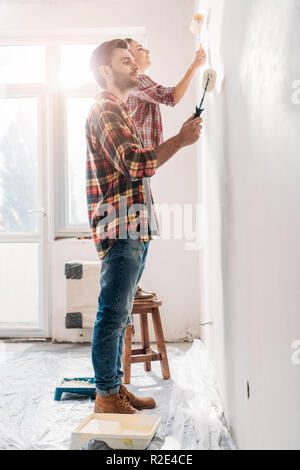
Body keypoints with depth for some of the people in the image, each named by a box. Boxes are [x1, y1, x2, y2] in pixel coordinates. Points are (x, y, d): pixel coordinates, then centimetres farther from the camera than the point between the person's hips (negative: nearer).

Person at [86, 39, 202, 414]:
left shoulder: (119, 112, 25)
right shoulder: (104, 111, -8)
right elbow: (135, 164, -22)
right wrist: (180, 140, -12)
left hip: (134, 229, 10)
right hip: (120, 227, -10)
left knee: (119, 314, 13)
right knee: (113, 314, -4)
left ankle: (115, 387, 22)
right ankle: (106, 396, 6)